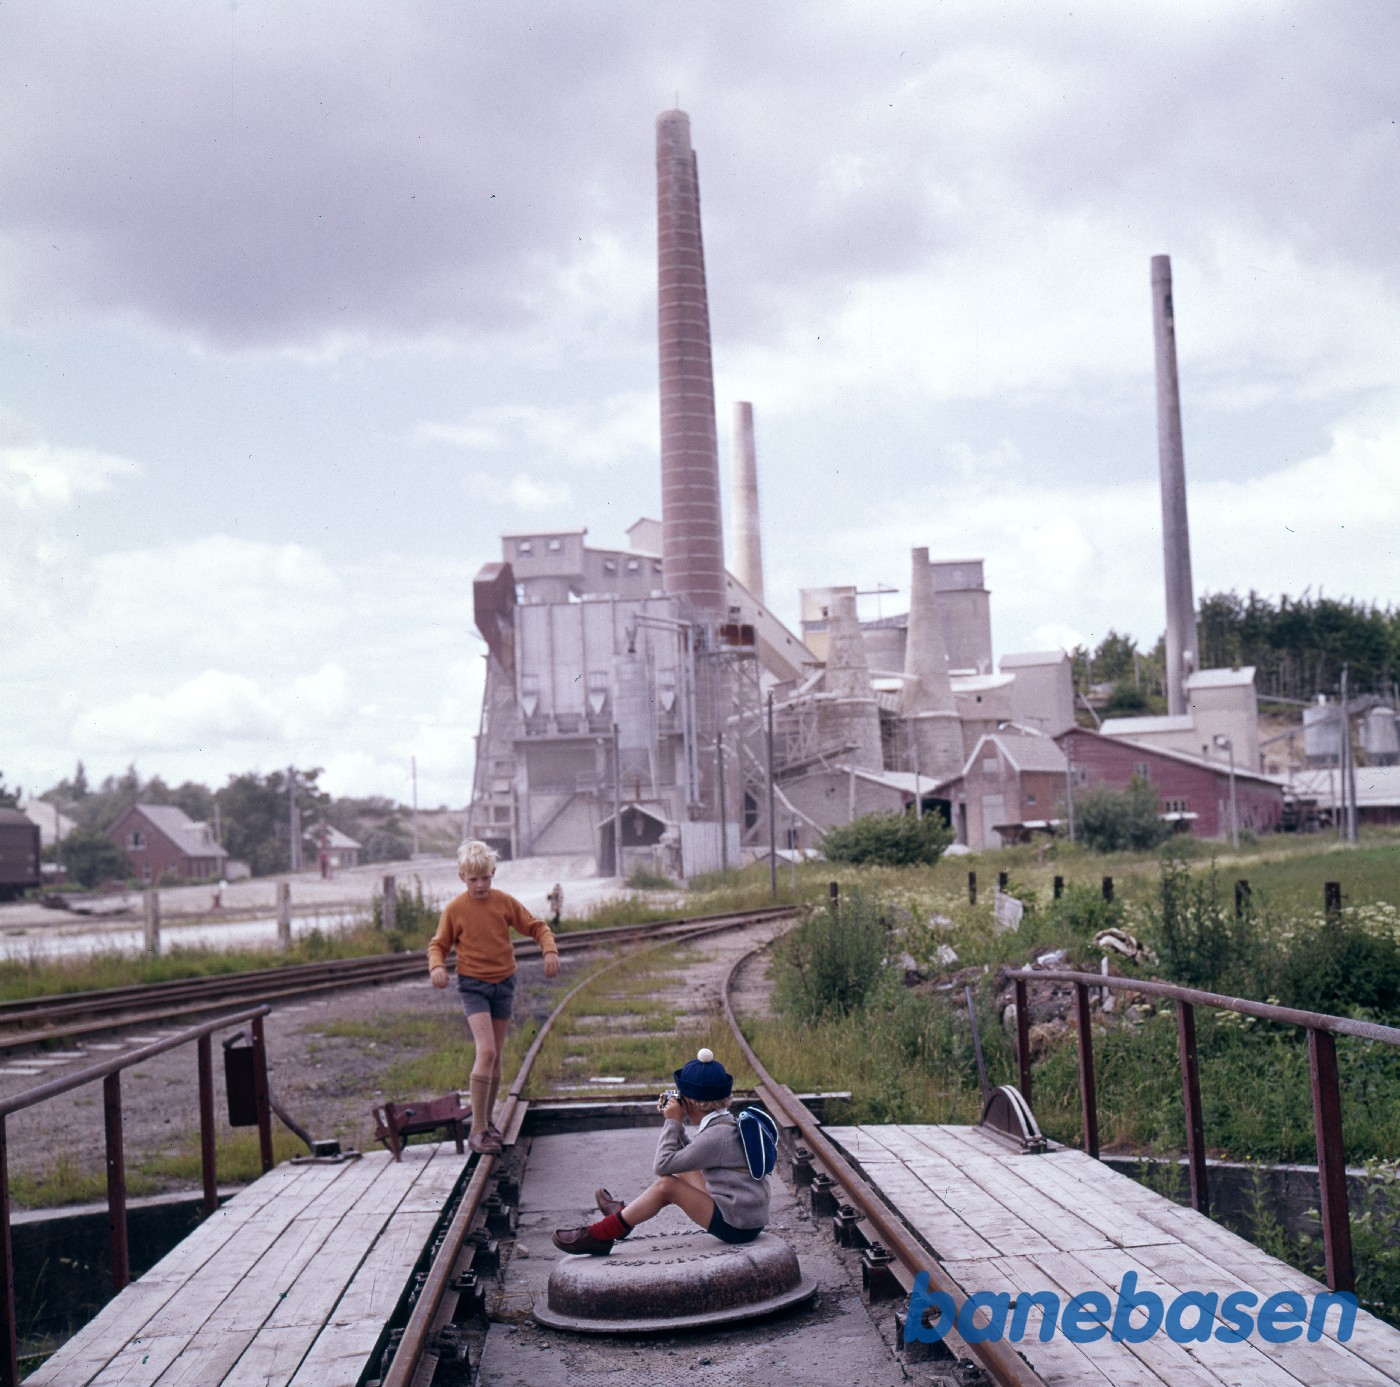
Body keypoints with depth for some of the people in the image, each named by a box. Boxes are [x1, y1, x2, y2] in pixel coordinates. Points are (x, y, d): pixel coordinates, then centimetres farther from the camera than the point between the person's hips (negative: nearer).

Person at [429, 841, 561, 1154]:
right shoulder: (455, 909, -6)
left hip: (504, 983, 3)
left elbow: (536, 927, 5)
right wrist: (437, 966, -18)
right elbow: (438, 945, 3)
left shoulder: (505, 902, -1)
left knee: (495, 1057, 11)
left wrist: (550, 950, -13)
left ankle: (487, 1120, 28)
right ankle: (478, 1130, -14)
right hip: (473, 985, -3)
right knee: (486, 1052, -19)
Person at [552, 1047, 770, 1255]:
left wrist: (672, 1122, -9)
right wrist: (675, 1123, 11)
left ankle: (598, 1236, -3)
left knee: (666, 1185, -12)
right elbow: (688, 1153, 21)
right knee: (684, 1172, 18)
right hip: (748, 1217, 10)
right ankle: (625, 1214, 30)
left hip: (736, 1226, -10)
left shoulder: (717, 1136, -19)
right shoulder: (726, 1124, 11)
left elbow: (662, 1165, -17)